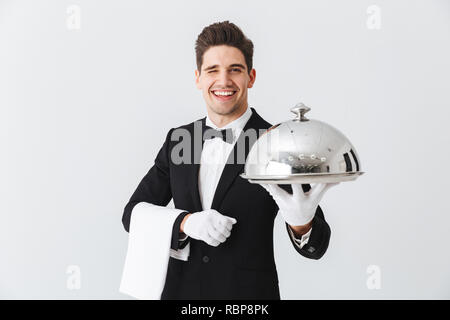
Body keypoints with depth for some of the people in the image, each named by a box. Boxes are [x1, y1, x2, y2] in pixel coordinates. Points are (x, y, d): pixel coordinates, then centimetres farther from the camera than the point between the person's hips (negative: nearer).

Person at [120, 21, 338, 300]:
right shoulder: (178, 139, 1)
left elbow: (316, 247, -11)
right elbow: (134, 213, -1)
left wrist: (301, 222, -33)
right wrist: (186, 222, -19)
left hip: (247, 291, -3)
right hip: (180, 289, 3)